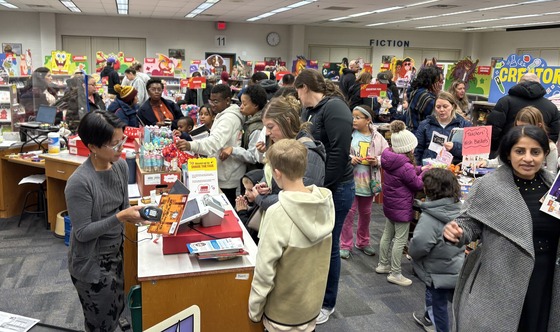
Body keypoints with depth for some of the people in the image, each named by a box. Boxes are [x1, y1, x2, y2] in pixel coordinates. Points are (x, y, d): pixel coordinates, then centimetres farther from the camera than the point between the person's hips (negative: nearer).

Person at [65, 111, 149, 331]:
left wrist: (136, 212, -15)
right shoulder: (79, 182, -28)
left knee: (116, 312, 22)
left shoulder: (121, 166, -6)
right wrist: (120, 217, -30)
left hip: (115, 253, 7)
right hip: (90, 263, -7)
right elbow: (82, 232, -23)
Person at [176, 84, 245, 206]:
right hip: (223, 173, 10)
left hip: (227, 177, -10)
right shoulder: (224, 115, 14)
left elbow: (216, 141, -37)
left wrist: (191, 146, -51)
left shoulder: (229, 118, -20)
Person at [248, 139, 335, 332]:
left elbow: (265, 269, -22)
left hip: (284, 312, -5)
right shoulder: (326, 202, -11)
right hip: (312, 304, 5)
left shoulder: (278, 214, -28)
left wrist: (254, 309, -8)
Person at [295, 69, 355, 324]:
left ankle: (327, 303, 23)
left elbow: (339, 153, -23)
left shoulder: (334, 107, -17)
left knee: (328, 246, 5)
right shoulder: (309, 110, 11)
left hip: (334, 189, -8)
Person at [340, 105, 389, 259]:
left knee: (366, 213, 17)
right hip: (350, 181, -3)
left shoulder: (377, 137, -2)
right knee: (348, 212, 1)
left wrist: (377, 161, -15)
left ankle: (363, 242, 34)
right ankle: (345, 245, 13)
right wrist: (349, 159, -22)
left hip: (369, 181, 3)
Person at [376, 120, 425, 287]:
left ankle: (383, 264, 33)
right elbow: (418, 184, -14)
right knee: (400, 240, 1)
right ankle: (395, 273, 10)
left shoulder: (391, 160, -1)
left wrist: (420, 169, 2)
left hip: (390, 205, 9)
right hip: (401, 208, -9)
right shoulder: (405, 166, -26)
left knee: (387, 234, 20)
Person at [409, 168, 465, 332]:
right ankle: (428, 317, 52)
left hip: (439, 270, -8)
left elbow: (419, 245, -32)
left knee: (438, 305, 12)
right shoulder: (458, 208, -4)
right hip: (456, 267, 8)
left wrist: (410, 250, -10)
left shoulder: (429, 217, -30)